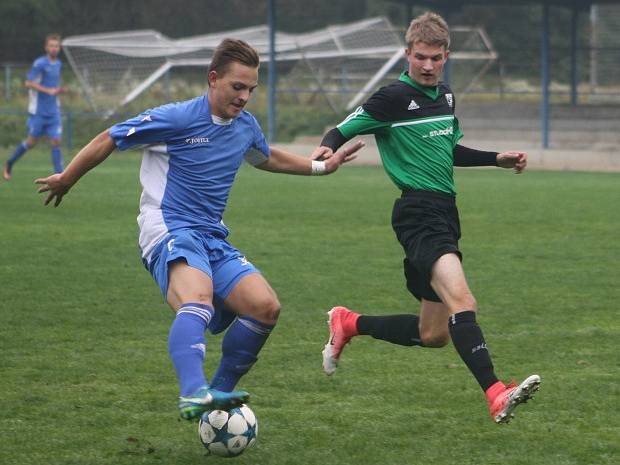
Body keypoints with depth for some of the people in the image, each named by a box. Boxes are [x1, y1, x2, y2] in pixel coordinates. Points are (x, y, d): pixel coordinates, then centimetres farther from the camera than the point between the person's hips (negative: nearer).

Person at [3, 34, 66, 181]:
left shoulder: (58, 64, 11)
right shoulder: (40, 63, -12)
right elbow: (28, 83, -16)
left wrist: (59, 90, 5)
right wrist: (48, 90, -22)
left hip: (53, 112, 5)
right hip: (38, 111, -5)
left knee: (56, 142, -4)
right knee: (32, 141, 2)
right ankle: (9, 163, 24)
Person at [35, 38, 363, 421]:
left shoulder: (246, 127, 13)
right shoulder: (177, 118, -9)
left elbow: (268, 158, 38)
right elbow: (109, 140, 1)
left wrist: (321, 166, 34)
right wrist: (66, 180, 11)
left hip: (213, 239, 8)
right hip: (169, 230, -8)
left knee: (266, 307, -12)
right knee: (198, 300, -37)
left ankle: (219, 392, 3)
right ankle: (194, 393, -58)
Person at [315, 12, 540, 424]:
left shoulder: (445, 97, 16)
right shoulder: (395, 98, -7)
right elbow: (345, 129, -5)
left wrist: (498, 158, 23)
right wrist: (327, 149, -26)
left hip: (445, 213, 9)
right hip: (419, 211, -9)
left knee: (433, 335, 12)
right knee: (461, 298, -29)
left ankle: (349, 324, 31)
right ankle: (498, 397, -40)